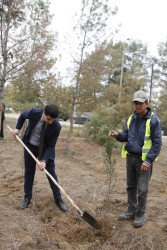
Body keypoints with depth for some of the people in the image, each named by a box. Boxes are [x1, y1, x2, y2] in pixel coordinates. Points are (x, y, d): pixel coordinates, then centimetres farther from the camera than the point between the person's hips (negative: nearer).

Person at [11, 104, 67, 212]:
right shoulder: (34, 112, -25)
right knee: (29, 173, 10)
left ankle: (58, 199, 19)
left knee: (52, 174, 4)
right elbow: (23, 115, 0)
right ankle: (27, 198, 28)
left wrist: (44, 160, -29)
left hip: (46, 149, -1)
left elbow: (51, 146, -20)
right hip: (30, 146, 2)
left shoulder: (56, 126, -27)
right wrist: (17, 128, -4)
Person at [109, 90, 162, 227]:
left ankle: (140, 214, 20)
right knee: (131, 187, 15)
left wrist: (148, 160, -19)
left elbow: (157, 143, -12)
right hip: (130, 158, 6)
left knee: (142, 189, 3)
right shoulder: (131, 118, 8)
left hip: (144, 160, -6)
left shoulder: (153, 120, -11)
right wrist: (118, 135, -8)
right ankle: (131, 211, 29)